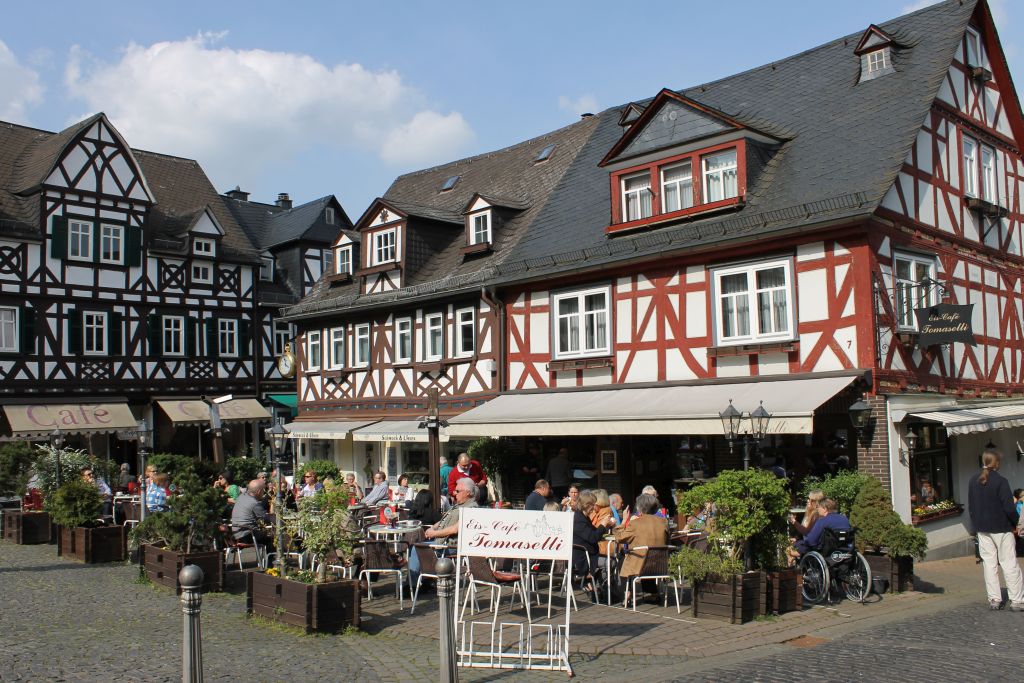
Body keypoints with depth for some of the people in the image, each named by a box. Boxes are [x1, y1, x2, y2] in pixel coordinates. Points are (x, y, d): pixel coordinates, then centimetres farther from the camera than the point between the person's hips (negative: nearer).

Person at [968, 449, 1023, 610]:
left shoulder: (973, 481, 3)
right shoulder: (1000, 481, -15)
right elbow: (1009, 507, -17)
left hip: (982, 529, 5)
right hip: (1001, 527, -5)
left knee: (989, 563, 9)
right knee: (1009, 563, 1)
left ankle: (994, 599, 10)